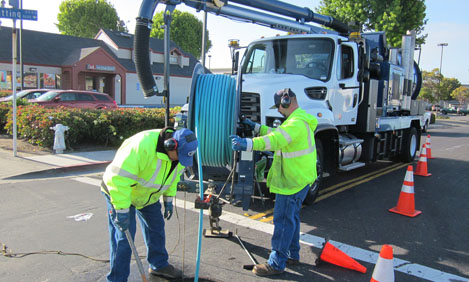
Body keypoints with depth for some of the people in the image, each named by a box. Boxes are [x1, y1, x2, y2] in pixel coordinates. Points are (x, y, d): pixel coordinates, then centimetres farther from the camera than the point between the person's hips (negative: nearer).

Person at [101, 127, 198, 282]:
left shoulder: (178, 152, -12)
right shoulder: (143, 146, -39)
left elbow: (173, 176, 7)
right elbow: (119, 177, -39)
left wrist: (168, 200, 6)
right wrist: (122, 210, -35)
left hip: (149, 196, 8)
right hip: (120, 193, -7)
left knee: (156, 228, 16)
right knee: (123, 237, -6)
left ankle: (159, 265, 36)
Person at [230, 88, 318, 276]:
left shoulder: (296, 123, -21)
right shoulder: (299, 118, 15)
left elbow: (275, 140, -36)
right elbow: (277, 133, 23)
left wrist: (248, 144, -45)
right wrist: (256, 127, 18)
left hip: (293, 181, -11)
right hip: (297, 178, 11)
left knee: (283, 220, -3)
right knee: (291, 217, 20)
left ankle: (276, 263, 7)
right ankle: (292, 255, 34)